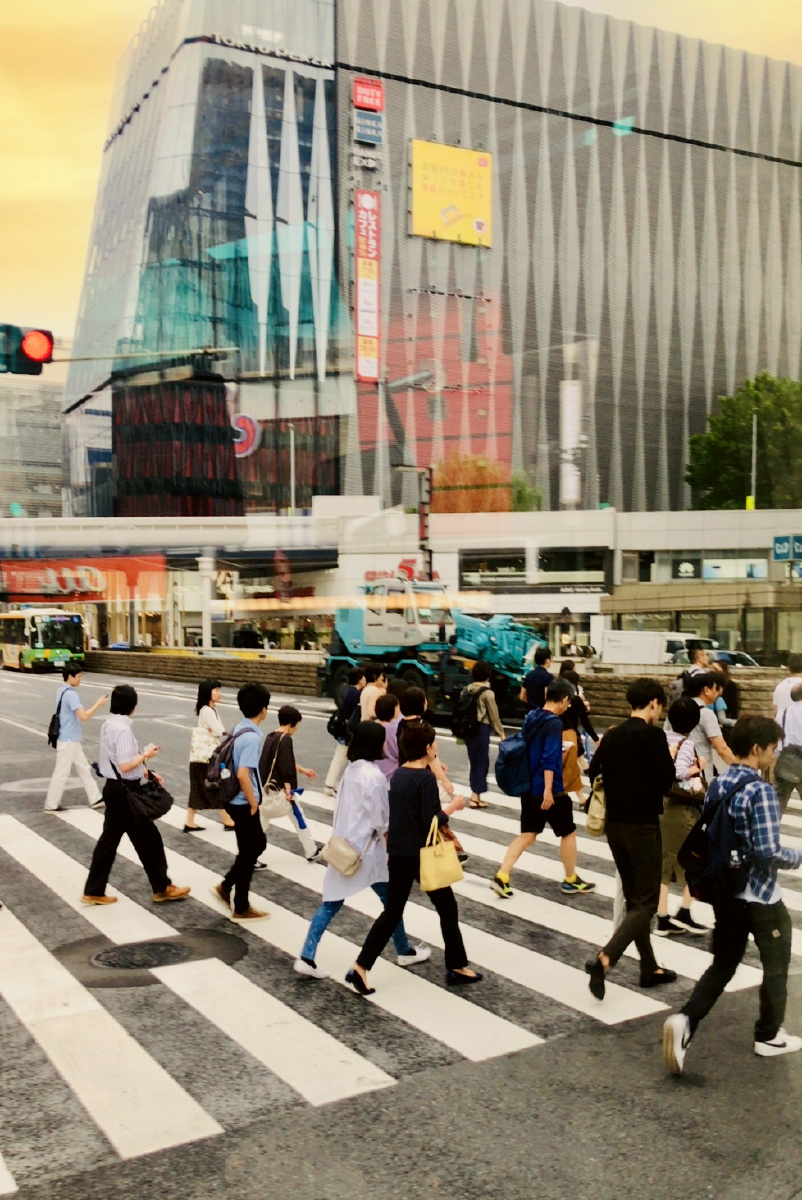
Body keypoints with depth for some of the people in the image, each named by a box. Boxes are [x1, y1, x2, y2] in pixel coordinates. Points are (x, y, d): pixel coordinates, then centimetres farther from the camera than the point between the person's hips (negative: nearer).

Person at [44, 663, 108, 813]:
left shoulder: (62, 691, 9)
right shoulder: (70, 694, -22)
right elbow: (83, 716, -26)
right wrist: (98, 704, -17)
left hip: (71, 740, 10)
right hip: (68, 740, -10)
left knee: (84, 769, 15)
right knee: (61, 773, 0)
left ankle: (95, 798, 21)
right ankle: (51, 805, 10)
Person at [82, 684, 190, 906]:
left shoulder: (108, 725, 8)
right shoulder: (123, 729, -23)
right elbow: (124, 766, -26)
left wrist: (145, 772, 15)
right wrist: (146, 755, -12)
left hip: (113, 788, 9)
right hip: (125, 791, -9)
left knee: (109, 838, 14)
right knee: (148, 838, 4)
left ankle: (94, 891, 19)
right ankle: (162, 888, 16)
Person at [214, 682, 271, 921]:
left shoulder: (239, 729, 5)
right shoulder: (252, 737, -23)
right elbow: (243, 774, -30)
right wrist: (253, 803, -17)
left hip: (236, 800, 9)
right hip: (243, 803, -9)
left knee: (258, 844, 21)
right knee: (248, 852, 4)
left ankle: (226, 886, 29)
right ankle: (241, 908, 16)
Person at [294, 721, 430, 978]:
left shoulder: (351, 769, 4)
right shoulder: (374, 776, -20)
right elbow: (380, 821, -15)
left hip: (343, 847, 7)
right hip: (366, 849, -7)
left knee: (332, 903, 9)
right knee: (391, 899, 14)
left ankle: (307, 957, 3)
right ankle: (405, 951, 29)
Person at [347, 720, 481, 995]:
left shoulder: (398, 775, 6)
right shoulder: (426, 779, -17)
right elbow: (429, 822, -20)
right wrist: (452, 807, -7)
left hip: (398, 855, 7)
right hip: (423, 856, -7)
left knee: (392, 912, 10)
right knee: (447, 909, 12)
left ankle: (360, 968, 2)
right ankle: (456, 967, 23)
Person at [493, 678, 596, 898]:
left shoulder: (531, 717, 6)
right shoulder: (554, 723, -18)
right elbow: (549, 759, -24)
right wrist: (548, 790, -25)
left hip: (528, 787, 7)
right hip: (550, 790, -7)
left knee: (527, 835, 11)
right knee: (568, 832, 12)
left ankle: (501, 877, 0)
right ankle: (570, 880, 25)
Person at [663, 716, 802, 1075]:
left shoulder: (717, 785, 2)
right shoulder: (761, 791, -21)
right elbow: (769, 851, -24)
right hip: (761, 897, -6)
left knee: (722, 965, 15)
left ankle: (685, 1021, -3)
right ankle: (769, 1037, 30)